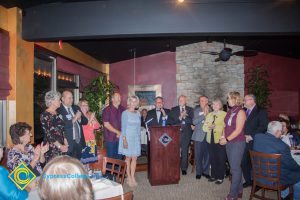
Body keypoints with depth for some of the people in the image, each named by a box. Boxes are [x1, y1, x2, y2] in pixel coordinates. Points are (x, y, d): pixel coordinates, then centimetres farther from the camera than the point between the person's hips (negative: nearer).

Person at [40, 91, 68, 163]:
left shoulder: (57, 114, 13)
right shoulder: (45, 115, -10)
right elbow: (48, 134, -15)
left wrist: (65, 144, 5)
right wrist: (59, 146, -14)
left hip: (61, 147, 7)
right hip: (52, 148, -7)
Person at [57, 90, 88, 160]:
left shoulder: (76, 108, 12)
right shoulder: (59, 110, -10)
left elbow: (85, 121, 11)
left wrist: (79, 119, -9)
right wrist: (74, 119, -20)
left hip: (79, 141, 6)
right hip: (68, 142, -6)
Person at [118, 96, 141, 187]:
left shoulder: (138, 113, 9)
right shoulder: (125, 113, -6)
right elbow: (123, 127, -8)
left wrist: (139, 138, 9)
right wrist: (124, 139, -14)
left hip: (136, 138, 5)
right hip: (128, 137, -4)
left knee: (134, 158, 4)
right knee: (128, 158, 2)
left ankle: (132, 177, 14)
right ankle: (129, 177, 13)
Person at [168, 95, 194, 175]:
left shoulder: (190, 110, 10)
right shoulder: (173, 109, 9)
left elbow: (192, 121, -2)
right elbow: (169, 121, -3)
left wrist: (184, 117, -14)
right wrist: (180, 118, -13)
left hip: (186, 133, 0)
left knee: (185, 151, 4)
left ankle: (184, 168, 15)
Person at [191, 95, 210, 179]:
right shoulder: (196, 110, 3)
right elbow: (194, 122, -10)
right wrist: (204, 115, -16)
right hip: (199, 136, -1)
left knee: (207, 154, 7)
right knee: (198, 155, 4)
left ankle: (205, 171, 23)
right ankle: (198, 172, 18)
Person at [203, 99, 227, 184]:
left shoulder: (225, 114, 0)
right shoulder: (209, 115, 17)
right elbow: (204, 127, 10)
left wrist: (215, 127, -18)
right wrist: (209, 127, -9)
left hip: (220, 140, -5)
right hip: (211, 140, 5)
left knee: (221, 159, 2)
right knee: (212, 159, 9)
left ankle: (220, 177, 13)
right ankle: (214, 176, 22)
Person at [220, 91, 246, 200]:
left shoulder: (240, 112, -11)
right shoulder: (230, 111, 11)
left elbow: (238, 130, -16)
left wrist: (227, 139, -15)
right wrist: (223, 137, 0)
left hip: (237, 143, -7)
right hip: (229, 142, 7)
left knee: (235, 168, -1)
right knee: (234, 167, 14)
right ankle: (239, 190, 27)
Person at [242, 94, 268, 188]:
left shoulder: (261, 111, -6)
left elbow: (263, 127, -15)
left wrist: (251, 136, -18)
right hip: (244, 142, 6)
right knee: (244, 163, 10)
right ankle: (248, 181, 27)